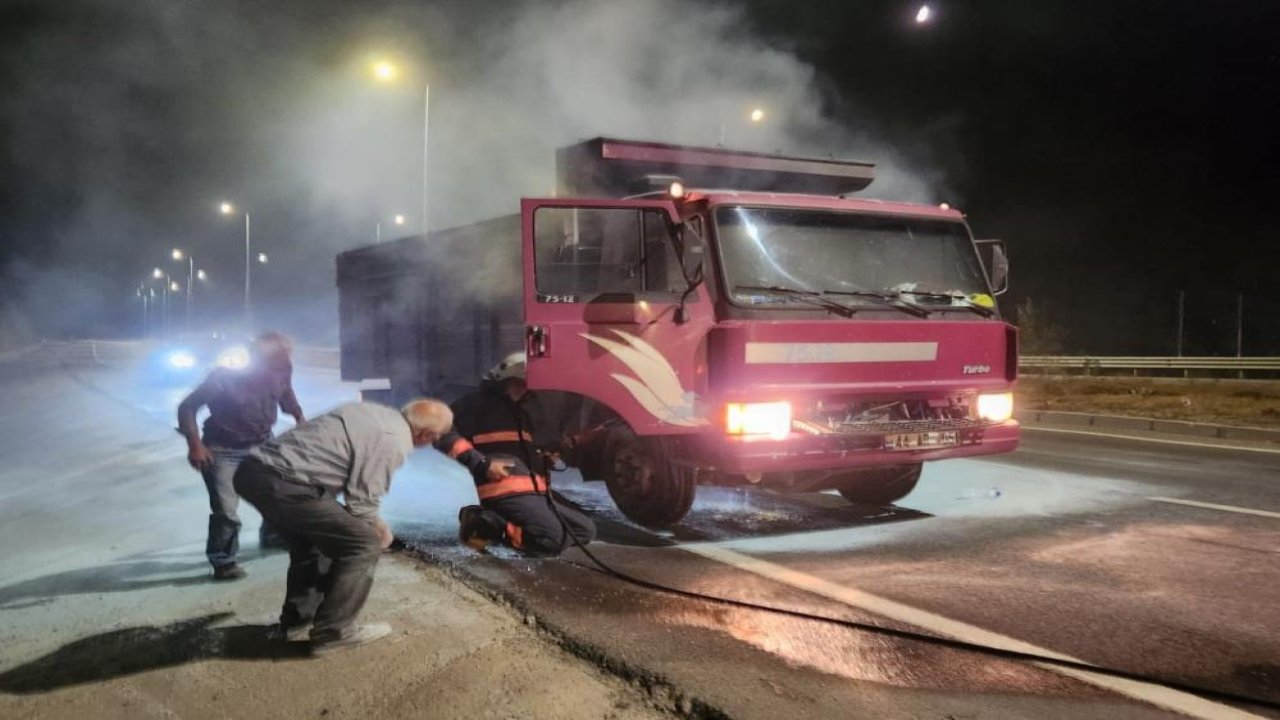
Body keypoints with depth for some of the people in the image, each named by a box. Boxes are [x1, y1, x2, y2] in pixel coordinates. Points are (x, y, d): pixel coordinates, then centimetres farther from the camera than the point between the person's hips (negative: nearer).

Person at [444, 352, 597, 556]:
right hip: (505, 489, -9)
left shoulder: (527, 408, 26)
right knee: (554, 540, -23)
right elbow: (444, 433, -6)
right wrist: (480, 463, -17)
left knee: (585, 530, 7)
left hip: (536, 489, 9)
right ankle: (483, 524, -12)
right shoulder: (479, 402, 4)